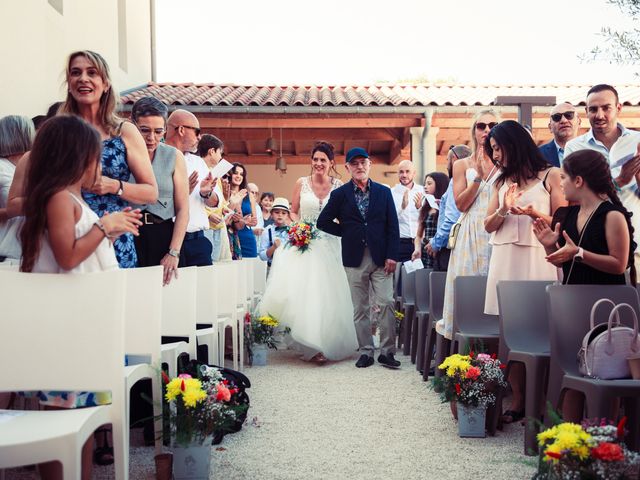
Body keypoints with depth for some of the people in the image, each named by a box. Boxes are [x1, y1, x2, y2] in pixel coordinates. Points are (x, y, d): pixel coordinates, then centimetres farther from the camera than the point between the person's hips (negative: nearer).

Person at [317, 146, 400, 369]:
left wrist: (392, 256, -4)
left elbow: (393, 226, 4)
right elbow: (323, 222, 9)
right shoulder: (340, 195, 4)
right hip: (355, 259, 0)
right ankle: (366, 352, 13)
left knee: (386, 304, -6)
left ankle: (387, 352, 3)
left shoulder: (384, 192, 7)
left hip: (381, 258, 0)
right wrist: (347, 232, 4)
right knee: (360, 309, 5)